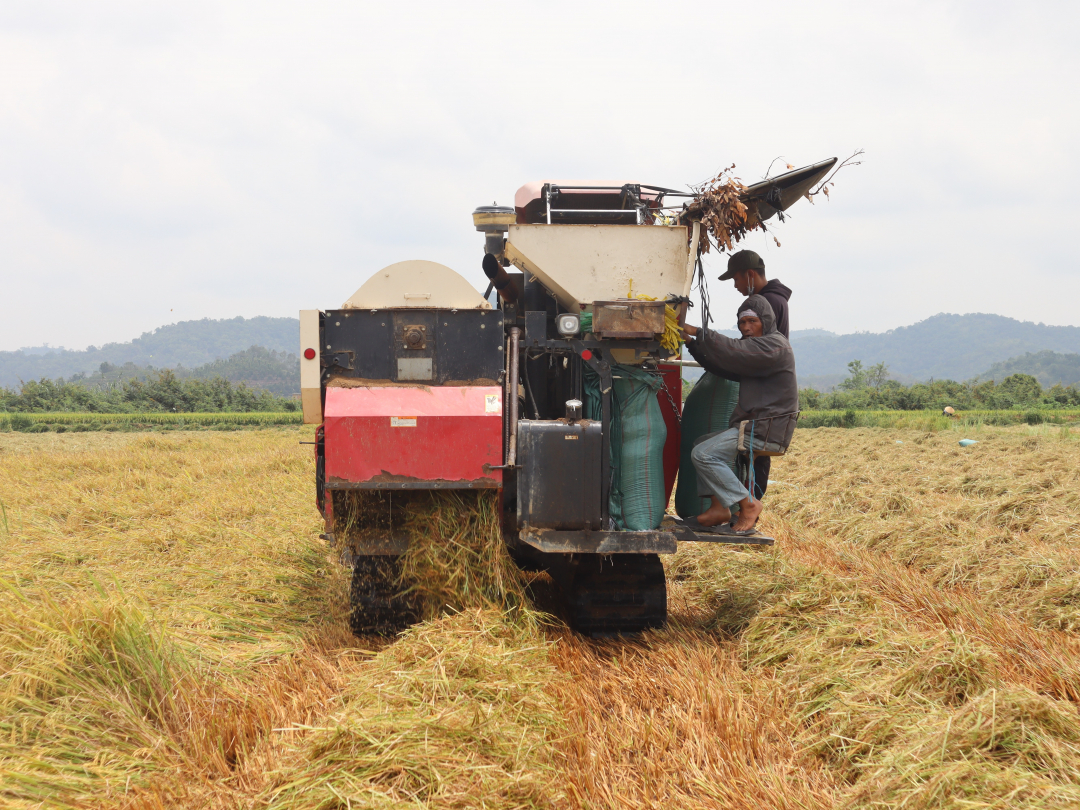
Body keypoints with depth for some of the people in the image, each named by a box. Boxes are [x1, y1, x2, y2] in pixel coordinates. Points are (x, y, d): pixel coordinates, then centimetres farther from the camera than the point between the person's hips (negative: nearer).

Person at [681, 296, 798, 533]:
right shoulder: (754, 344, 19)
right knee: (702, 443, 22)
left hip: (767, 432, -11)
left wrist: (700, 334, -22)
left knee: (703, 454, -18)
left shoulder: (774, 346, -14)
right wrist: (693, 344, 3)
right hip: (752, 425, 11)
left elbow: (734, 353, -28)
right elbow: (722, 367, 15)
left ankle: (748, 504, -12)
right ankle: (719, 507, 13)